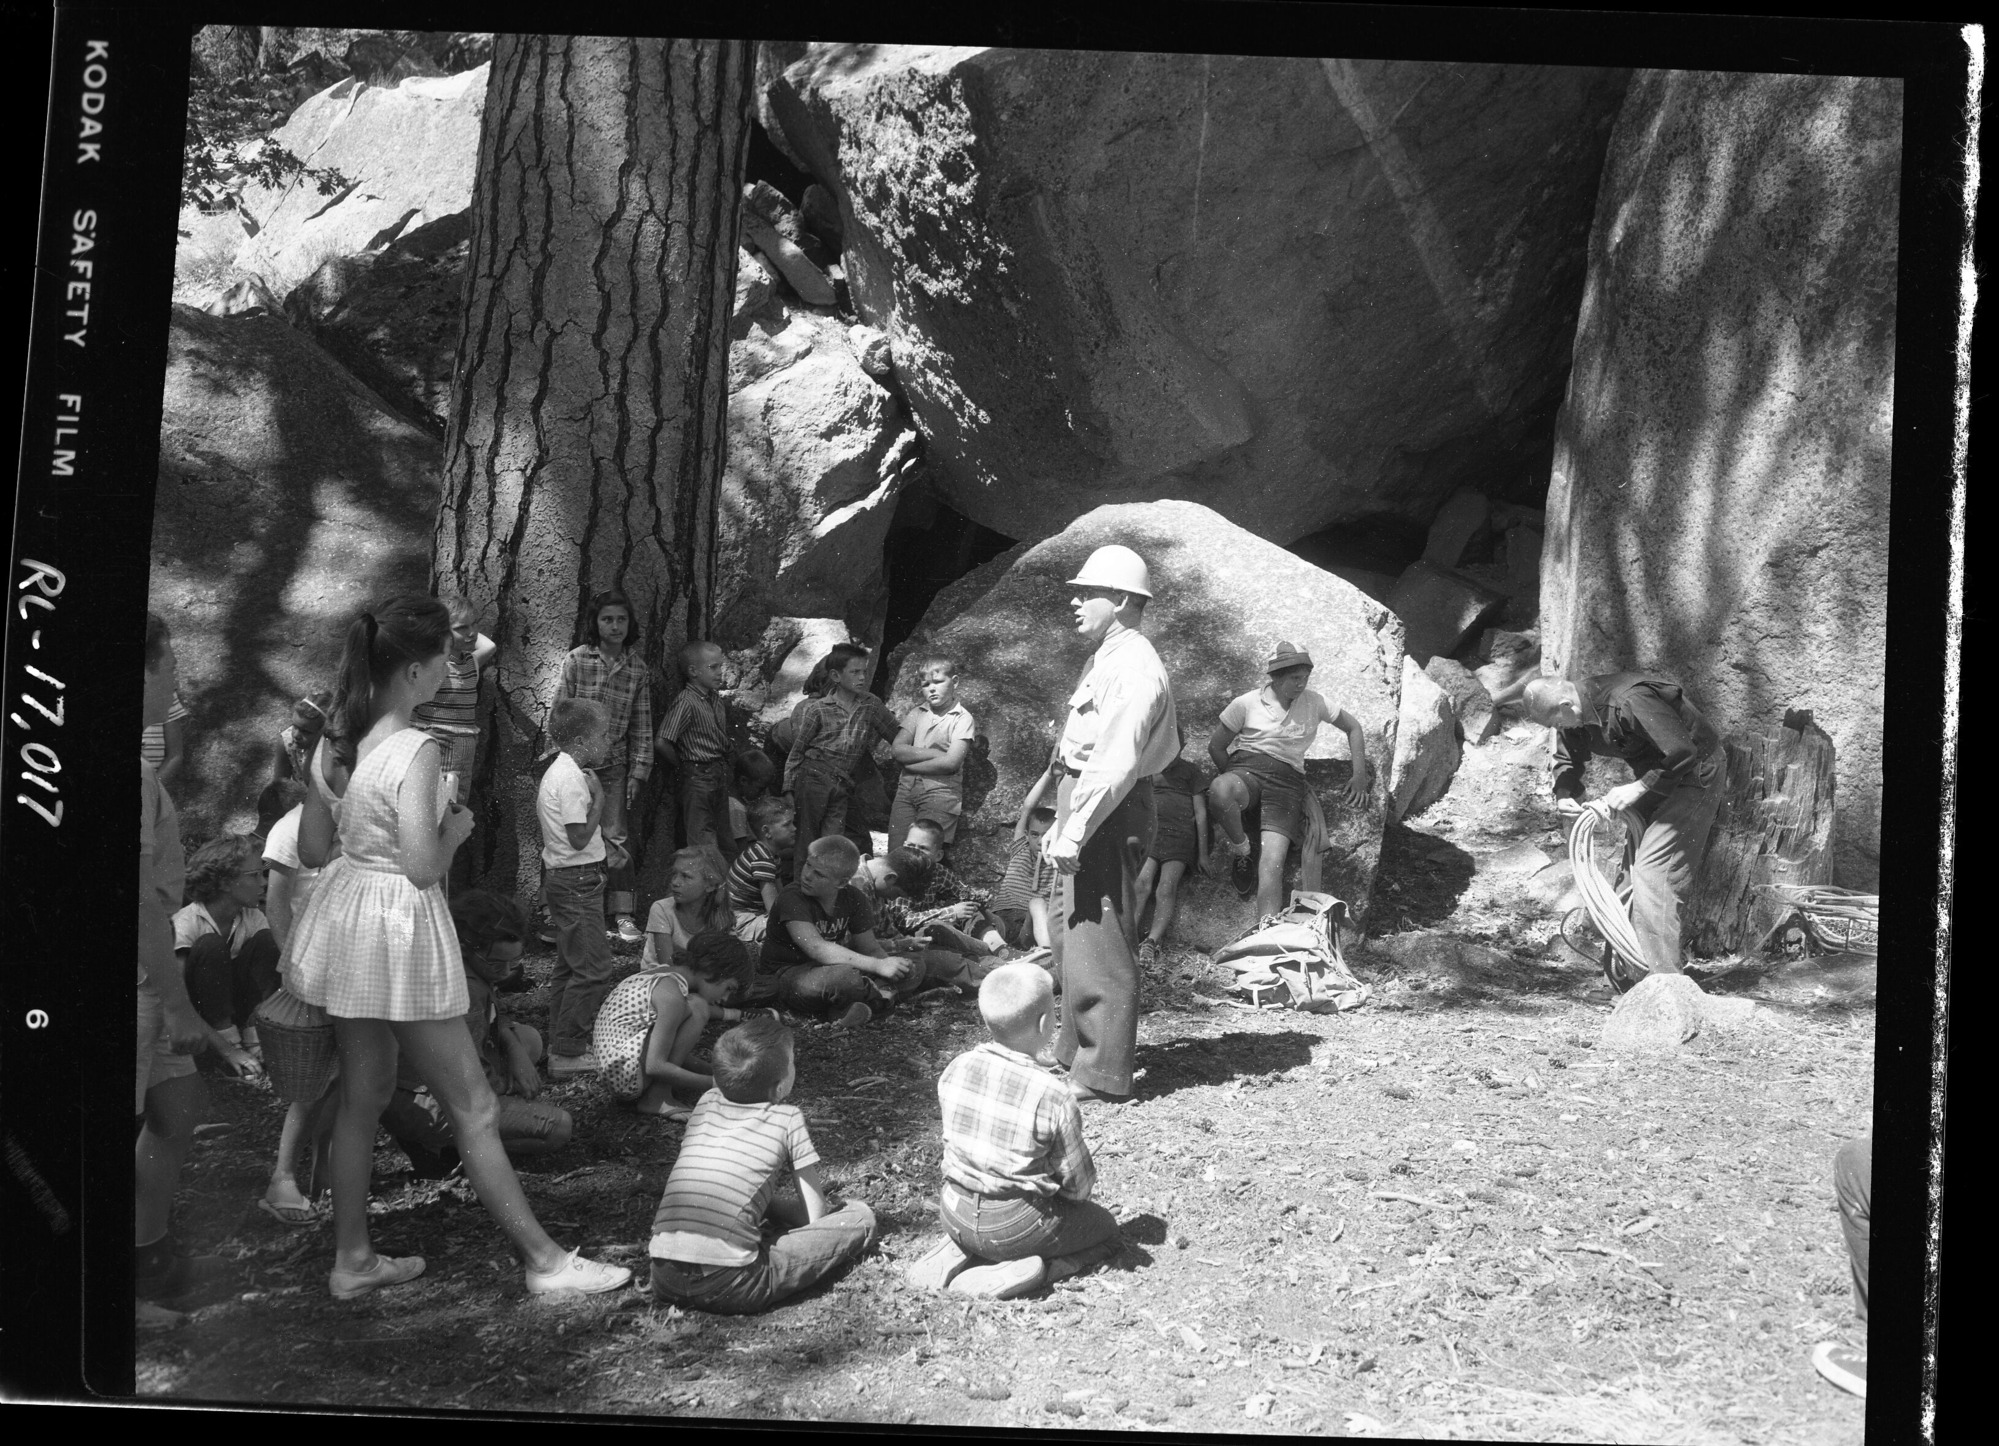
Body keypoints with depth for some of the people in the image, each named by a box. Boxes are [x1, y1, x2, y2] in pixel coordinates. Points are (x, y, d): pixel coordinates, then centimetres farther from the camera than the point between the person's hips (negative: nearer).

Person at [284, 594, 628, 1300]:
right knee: (474, 1108, 2)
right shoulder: (415, 751, -22)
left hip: (344, 911, 8)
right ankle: (544, 1260, 13)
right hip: (400, 928, -8)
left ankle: (352, 1259, 31)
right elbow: (422, 868, -24)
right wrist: (455, 827, -6)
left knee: (362, 1094, 20)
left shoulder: (335, 740, 3)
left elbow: (311, 848, 10)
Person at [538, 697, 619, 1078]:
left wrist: (602, 796, 8)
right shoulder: (572, 779, -20)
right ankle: (568, 1053, -2)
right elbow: (580, 837, -23)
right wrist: (599, 797, -15)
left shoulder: (559, 772, 13)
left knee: (570, 966, 18)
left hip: (563, 878, 11)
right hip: (577, 881, -11)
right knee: (594, 968, -7)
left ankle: (560, 1046, 27)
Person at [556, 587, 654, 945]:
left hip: (614, 766, 2)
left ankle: (623, 914, 5)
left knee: (616, 839, 1)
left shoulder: (637, 668, 3)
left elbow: (642, 726, 6)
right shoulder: (576, 659, -4)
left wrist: (638, 772, 2)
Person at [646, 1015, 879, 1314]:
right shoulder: (788, 1118, 5)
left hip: (664, 1283, 6)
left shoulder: (707, 1102, 18)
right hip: (728, 1288, -6)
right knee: (861, 1217, 5)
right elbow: (815, 1217, 10)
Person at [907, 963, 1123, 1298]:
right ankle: (1015, 1273, -4)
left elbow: (954, 1144, 5)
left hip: (955, 1215, 5)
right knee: (1106, 1227, 18)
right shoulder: (1052, 1097, -22)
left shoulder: (956, 1070, -9)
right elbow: (1079, 1185, -11)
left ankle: (957, 1254, 9)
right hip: (1014, 1225, -5)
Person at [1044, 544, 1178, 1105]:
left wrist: (1074, 832, -23)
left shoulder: (1134, 670, -17)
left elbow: (1114, 764, -24)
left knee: (1097, 939, -5)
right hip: (1087, 805, 11)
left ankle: (1102, 1073, 4)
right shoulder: (1106, 659, 16)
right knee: (1072, 934, 19)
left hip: (1109, 812, -11)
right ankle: (1076, 1051, 33)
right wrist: (1061, 824, 20)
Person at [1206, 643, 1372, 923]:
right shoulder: (1246, 704, 6)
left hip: (1288, 779, 1)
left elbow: (1353, 727, 24)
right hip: (1246, 766, -1)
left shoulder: (1313, 703, 13)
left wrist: (1360, 775, 16)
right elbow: (1216, 746, 10)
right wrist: (1234, 781, -1)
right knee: (1219, 791, -41)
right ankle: (1242, 848, -11)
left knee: (1273, 862, -21)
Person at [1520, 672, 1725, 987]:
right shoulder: (1574, 715, -7)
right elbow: (1567, 759, 11)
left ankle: (1659, 979, -15)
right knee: (1633, 867, 10)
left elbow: (1682, 753, -34)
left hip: (1693, 774, -9)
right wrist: (1564, 793, -9)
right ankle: (1623, 972, 20)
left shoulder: (1630, 702, -34)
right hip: (1652, 776, 9)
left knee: (1652, 870, -17)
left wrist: (1639, 788, -26)